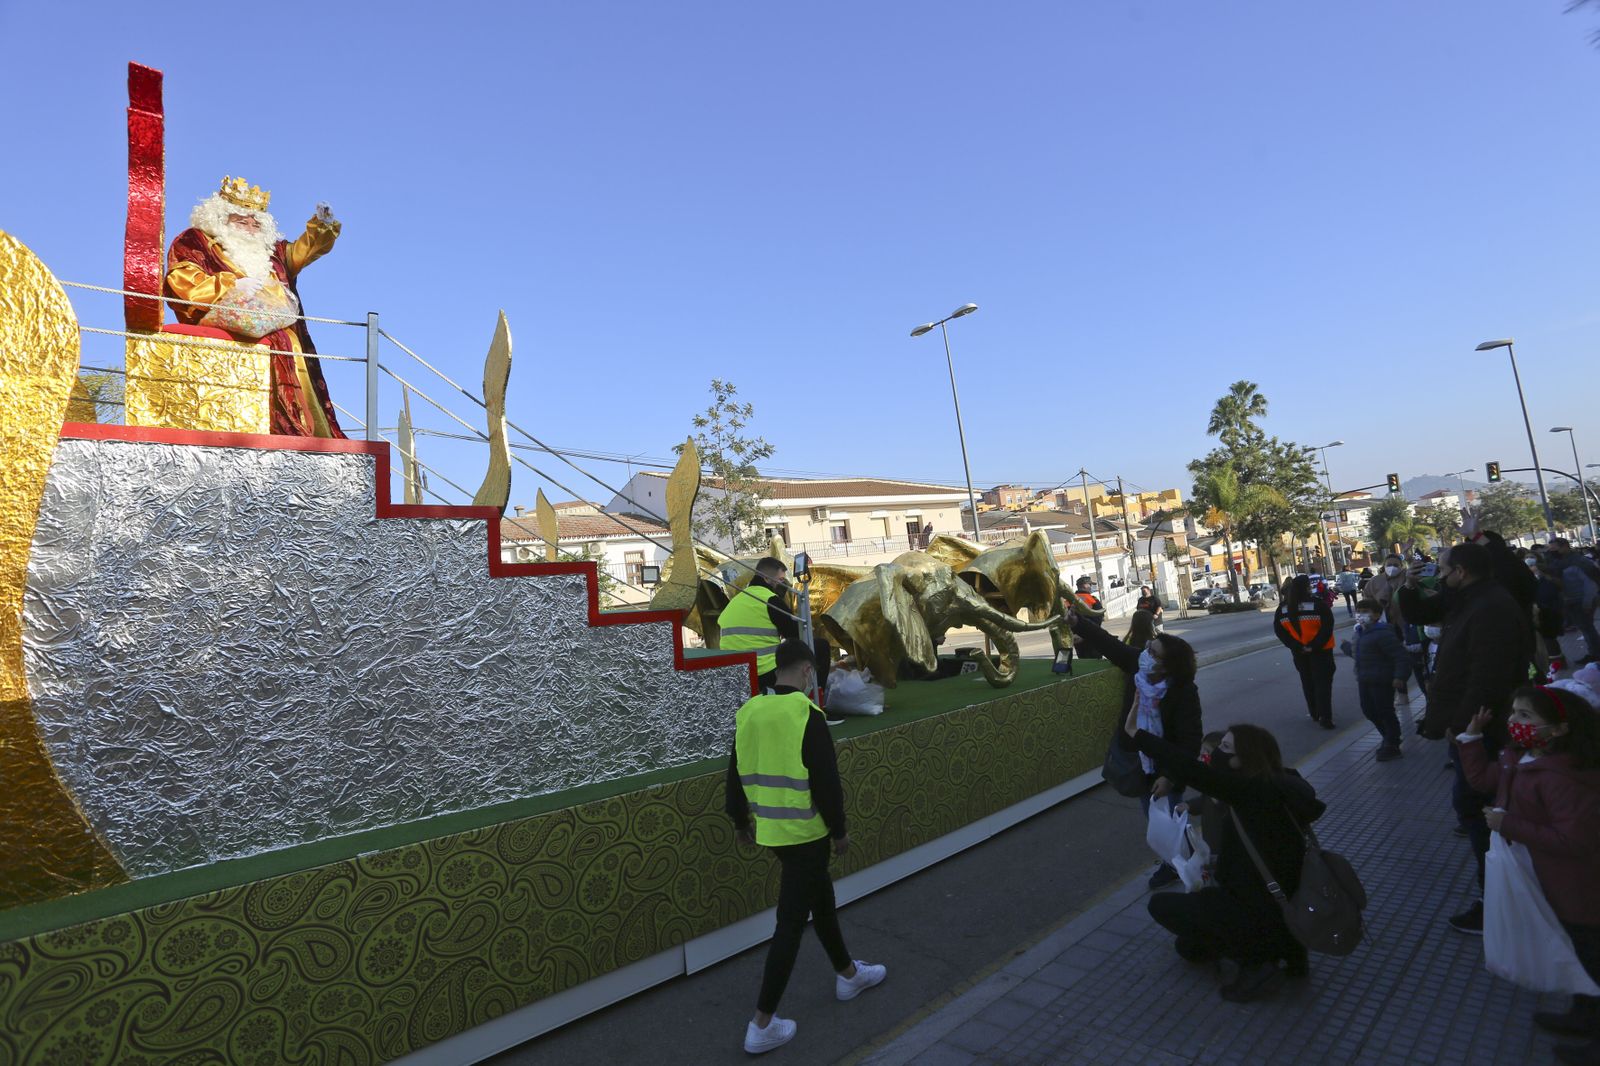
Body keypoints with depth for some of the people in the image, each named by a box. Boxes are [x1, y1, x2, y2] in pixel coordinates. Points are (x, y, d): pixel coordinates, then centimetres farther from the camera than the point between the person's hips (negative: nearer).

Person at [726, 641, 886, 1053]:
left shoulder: (749, 712, -1)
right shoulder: (807, 715, -20)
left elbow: (736, 774, 8)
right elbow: (826, 782, -18)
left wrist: (741, 821, 21)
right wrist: (839, 830, -4)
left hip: (770, 831, 7)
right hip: (805, 833, -7)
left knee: (822, 900, 25)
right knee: (791, 924, 5)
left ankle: (849, 974, 44)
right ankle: (762, 1025, 13)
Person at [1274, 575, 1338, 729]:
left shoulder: (1283, 607, -2)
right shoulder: (1318, 603, -14)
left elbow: (1279, 630, -4)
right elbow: (1327, 627, -19)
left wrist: (1296, 646, -5)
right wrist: (1315, 645, -14)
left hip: (1299, 652, 4)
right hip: (1320, 650, -4)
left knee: (1307, 683, 17)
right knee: (1322, 683, 2)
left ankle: (1315, 714, 27)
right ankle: (1325, 717, -3)